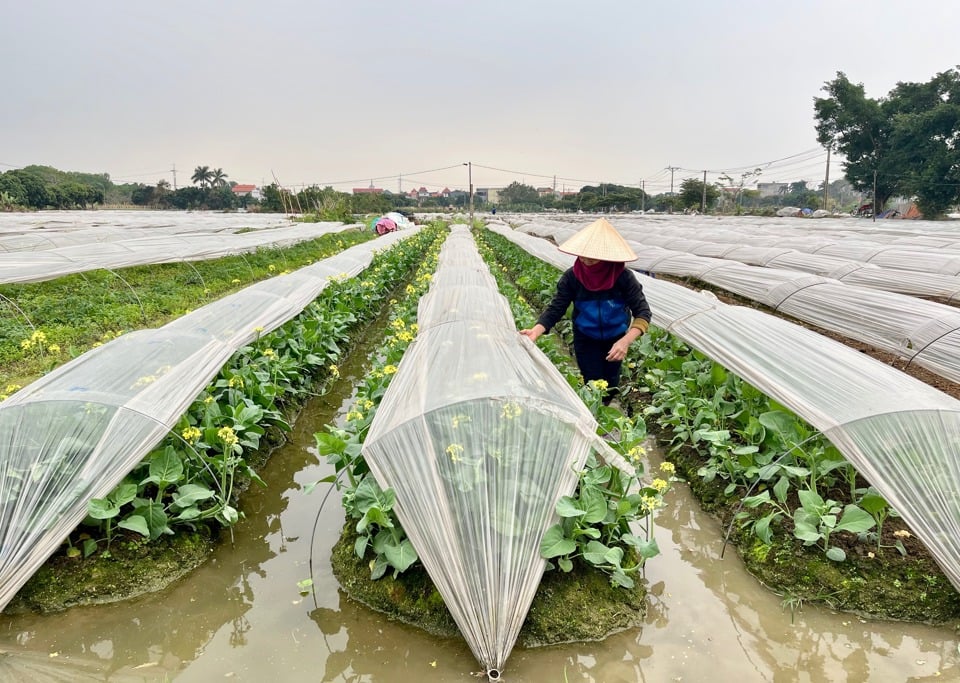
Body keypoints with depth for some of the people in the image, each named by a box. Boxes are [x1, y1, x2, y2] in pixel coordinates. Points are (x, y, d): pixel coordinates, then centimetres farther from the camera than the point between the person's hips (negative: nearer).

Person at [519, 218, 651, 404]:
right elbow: (555, 309, -22)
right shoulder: (572, 277, -25)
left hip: (615, 338, 1)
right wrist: (535, 331, -40)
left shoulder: (623, 277, -28)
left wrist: (625, 341, -44)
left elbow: (643, 312, -28)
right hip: (586, 339, 0)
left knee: (611, 384, 17)